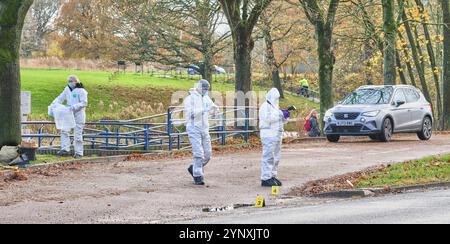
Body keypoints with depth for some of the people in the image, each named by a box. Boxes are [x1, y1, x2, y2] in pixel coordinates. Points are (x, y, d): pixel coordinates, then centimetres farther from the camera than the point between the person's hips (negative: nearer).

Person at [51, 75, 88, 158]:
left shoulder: (81, 91, -10)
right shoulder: (67, 89, 9)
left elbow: (84, 103, -15)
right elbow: (60, 98, 14)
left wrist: (75, 106, -28)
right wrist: (54, 104, -3)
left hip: (79, 115, -6)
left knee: (78, 134, -2)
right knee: (64, 130, -3)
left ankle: (79, 153, 4)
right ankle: (65, 149, 0)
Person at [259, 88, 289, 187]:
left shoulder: (275, 107, 23)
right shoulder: (265, 106, -6)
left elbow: (282, 121, 26)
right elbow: (268, 118, -22)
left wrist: (285, 116, 5)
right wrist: (281, 114, -18)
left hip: (277, 134, 10)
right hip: (269, 135, -10)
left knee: (276, 157, 11)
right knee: (268, 156, -12)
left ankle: (272, 176, 18)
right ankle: (266, 178, -12)